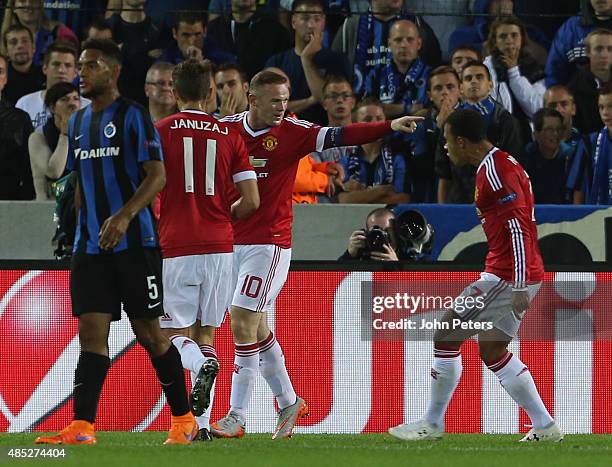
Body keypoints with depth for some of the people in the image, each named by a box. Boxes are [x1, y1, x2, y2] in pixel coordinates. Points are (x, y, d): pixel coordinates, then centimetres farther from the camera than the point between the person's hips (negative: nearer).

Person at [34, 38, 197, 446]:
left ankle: (184, 420, 12)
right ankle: (82, 427, -10)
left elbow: (157, 175, -14)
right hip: (92, 245, 6)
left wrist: (124, 216, -27)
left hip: (135, 242, -6)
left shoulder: (133, 116, -7)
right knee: (92, 332, -3)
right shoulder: (79, 122, 15)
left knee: (149, 333, -1)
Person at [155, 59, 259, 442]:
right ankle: (204, 424, 1)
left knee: (177, 334, 4)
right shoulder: (229, 134, 6)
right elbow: (251, 200, 3)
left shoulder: (160, 132, 0)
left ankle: (202, 366, -31)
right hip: (219, 246, 3)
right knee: (206, 333, 10)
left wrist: (155, 224, 14)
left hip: (176, 248, -3)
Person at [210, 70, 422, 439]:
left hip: (269, 243, -5)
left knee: (243, 325, -10)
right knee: (256, 328, 12)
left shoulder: (292, 132, -7)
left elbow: (339, 136, -16)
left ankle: (237, 417, -5)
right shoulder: (225, 128, 2)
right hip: (231, 240, 5)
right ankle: (289, 402, 28)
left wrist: (389, 126, -27)